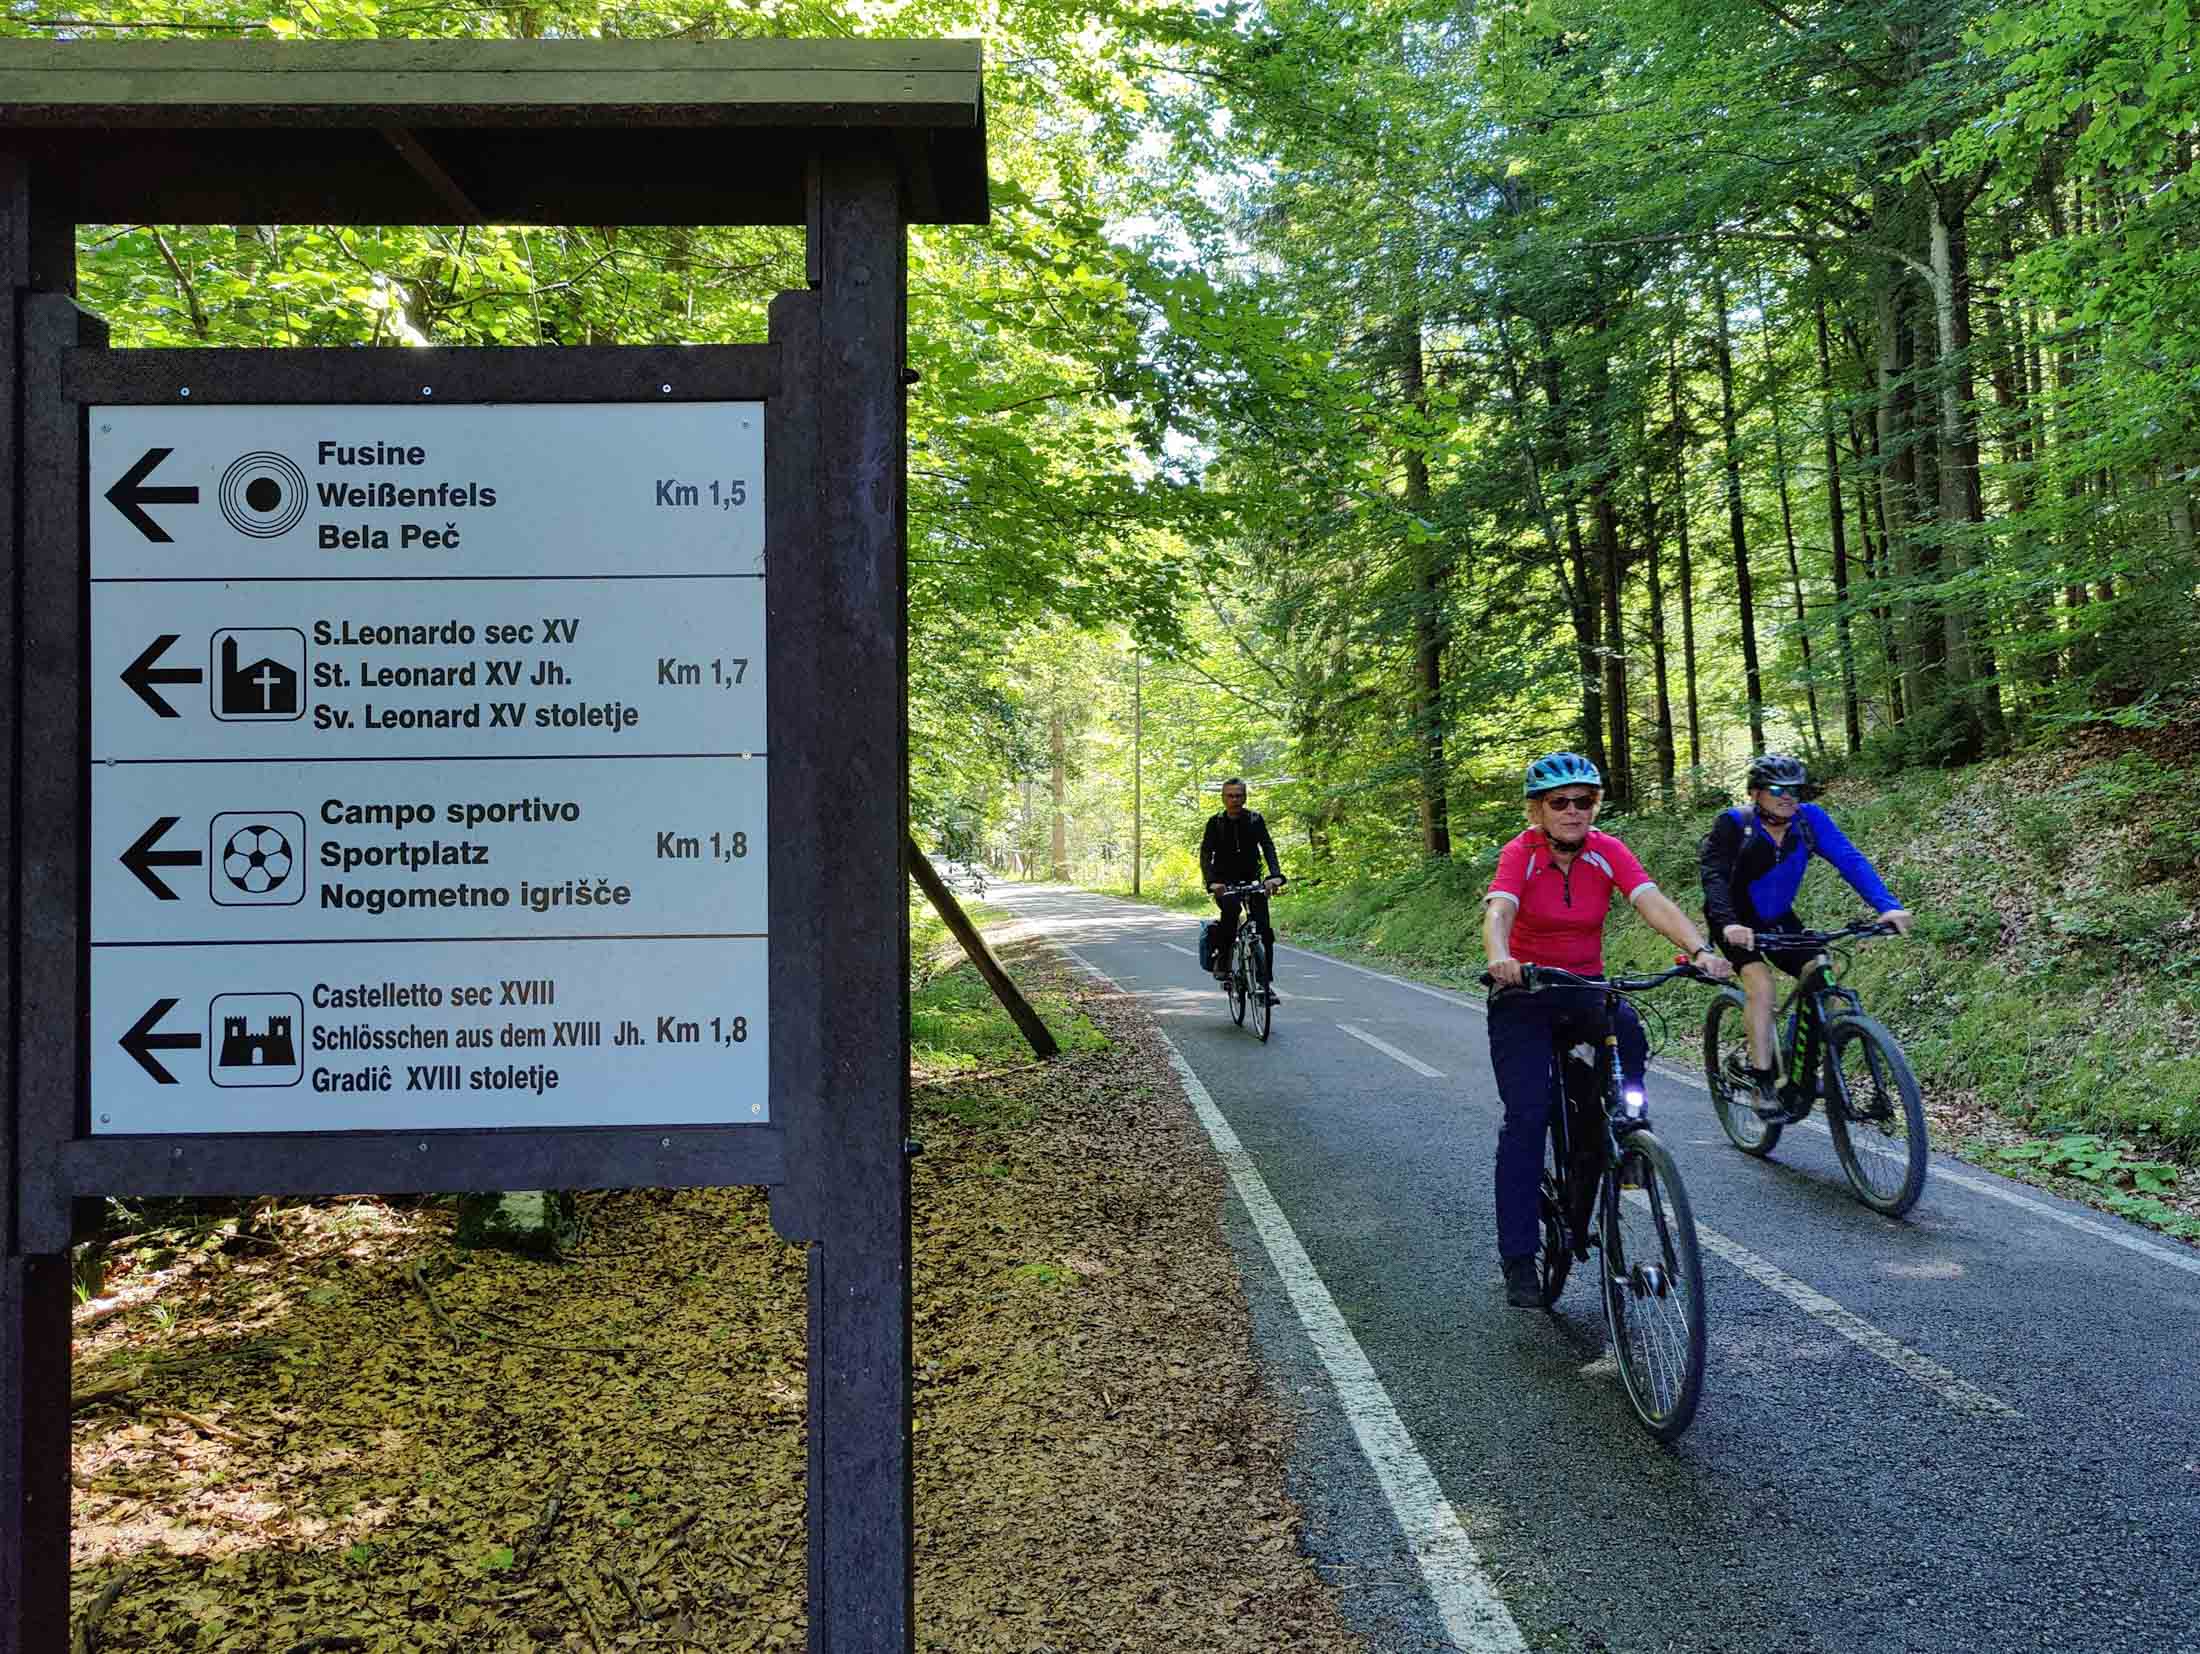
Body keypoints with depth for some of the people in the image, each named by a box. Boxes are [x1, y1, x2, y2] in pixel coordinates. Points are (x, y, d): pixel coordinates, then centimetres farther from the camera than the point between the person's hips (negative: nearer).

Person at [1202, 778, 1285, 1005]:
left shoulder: (1255, 819, -2)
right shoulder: (1215, 823, -4)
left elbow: (1268, 847, -13)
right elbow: (1205, 855, -12)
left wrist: (1275, 875, -32)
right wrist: (1211, 882, -31)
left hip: (1252, 880, 1)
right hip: (1225, 883, -1)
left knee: (1264, 930, -14)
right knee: (1231, 908, -33)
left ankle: (1267, 982, -6)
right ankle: (1222, 961, -18)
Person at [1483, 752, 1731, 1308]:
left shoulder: (1607, 851, -8)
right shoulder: (1520, 854, -16)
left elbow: (1652, 902, -23)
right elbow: (1497, 911, -34)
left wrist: (1701, 950, -41)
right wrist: (1499, 959, -56)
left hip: (1585, 988, 3)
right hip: (1524, 994, -2)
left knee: (1628, 1033, -31)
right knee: (1526, 1118, -14)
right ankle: (1517, 1258, -5)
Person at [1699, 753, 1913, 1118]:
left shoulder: (1809, 819, -15)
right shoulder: (1734, 824, -23)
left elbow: (1851, 860, -23)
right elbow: (1713, 875, -34)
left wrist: (1887, 906, -38)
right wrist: (1728, 924, -52)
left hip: (1778, 919, 4)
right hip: (1736, 923, -4)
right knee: (1761, 982, -27)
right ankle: (1762, 1081, -19)